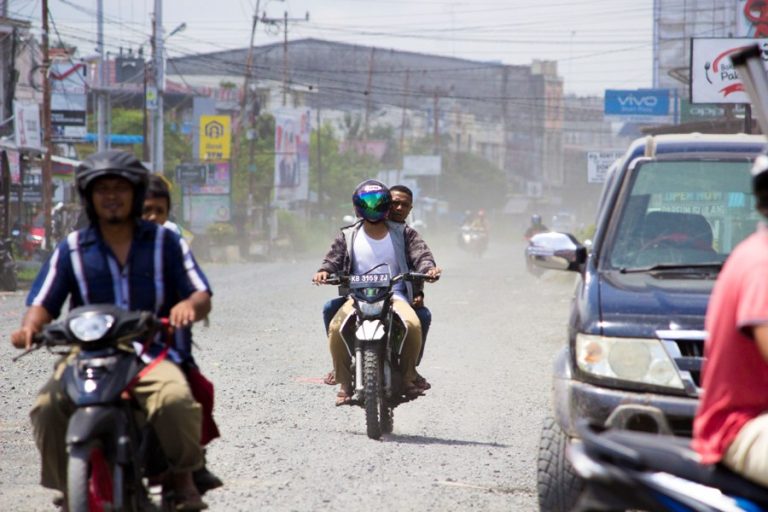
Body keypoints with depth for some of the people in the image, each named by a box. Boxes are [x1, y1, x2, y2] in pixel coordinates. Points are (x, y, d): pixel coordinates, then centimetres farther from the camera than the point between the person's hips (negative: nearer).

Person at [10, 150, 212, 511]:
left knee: (175, 399, -33)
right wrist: (29, 327, -18)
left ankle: (182, 475, -8)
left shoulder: (164, 242, 11)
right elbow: (43, 302, 6)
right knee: (47, 407, -27)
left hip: (151, 354, -1)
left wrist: (190, 305, -18)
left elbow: (202, 297, 7)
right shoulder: (72, 249, 12)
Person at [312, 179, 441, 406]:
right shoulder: (348, 237, 12)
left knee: (413, 325, -32)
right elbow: (334, 259, 5)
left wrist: (429, 268, -22)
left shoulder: (402, 234, 10)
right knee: (336, 328, -29)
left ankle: (408, 377, -9)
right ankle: (344, 382, -12)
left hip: (394, 296, 0)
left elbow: (420, 254, 1)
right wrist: (324, 272, -18)